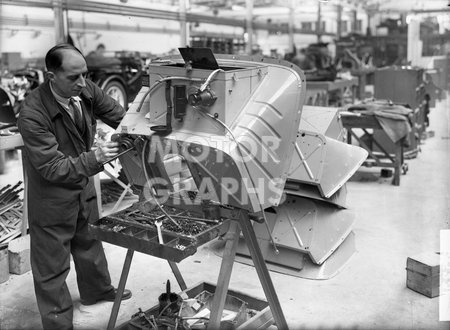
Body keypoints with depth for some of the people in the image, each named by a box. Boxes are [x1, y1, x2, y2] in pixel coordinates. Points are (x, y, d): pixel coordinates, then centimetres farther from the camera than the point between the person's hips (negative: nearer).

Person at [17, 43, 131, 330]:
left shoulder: (86, 91, -13)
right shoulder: (32, 114, -30)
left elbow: (119, 116, -1)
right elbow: (52, 167, -30)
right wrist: (93, 158, -42)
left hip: (84, 187, 7)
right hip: (52, 197, -7)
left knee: (90, 243, 28)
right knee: (53, 265, 8)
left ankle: (97, 290, 53)